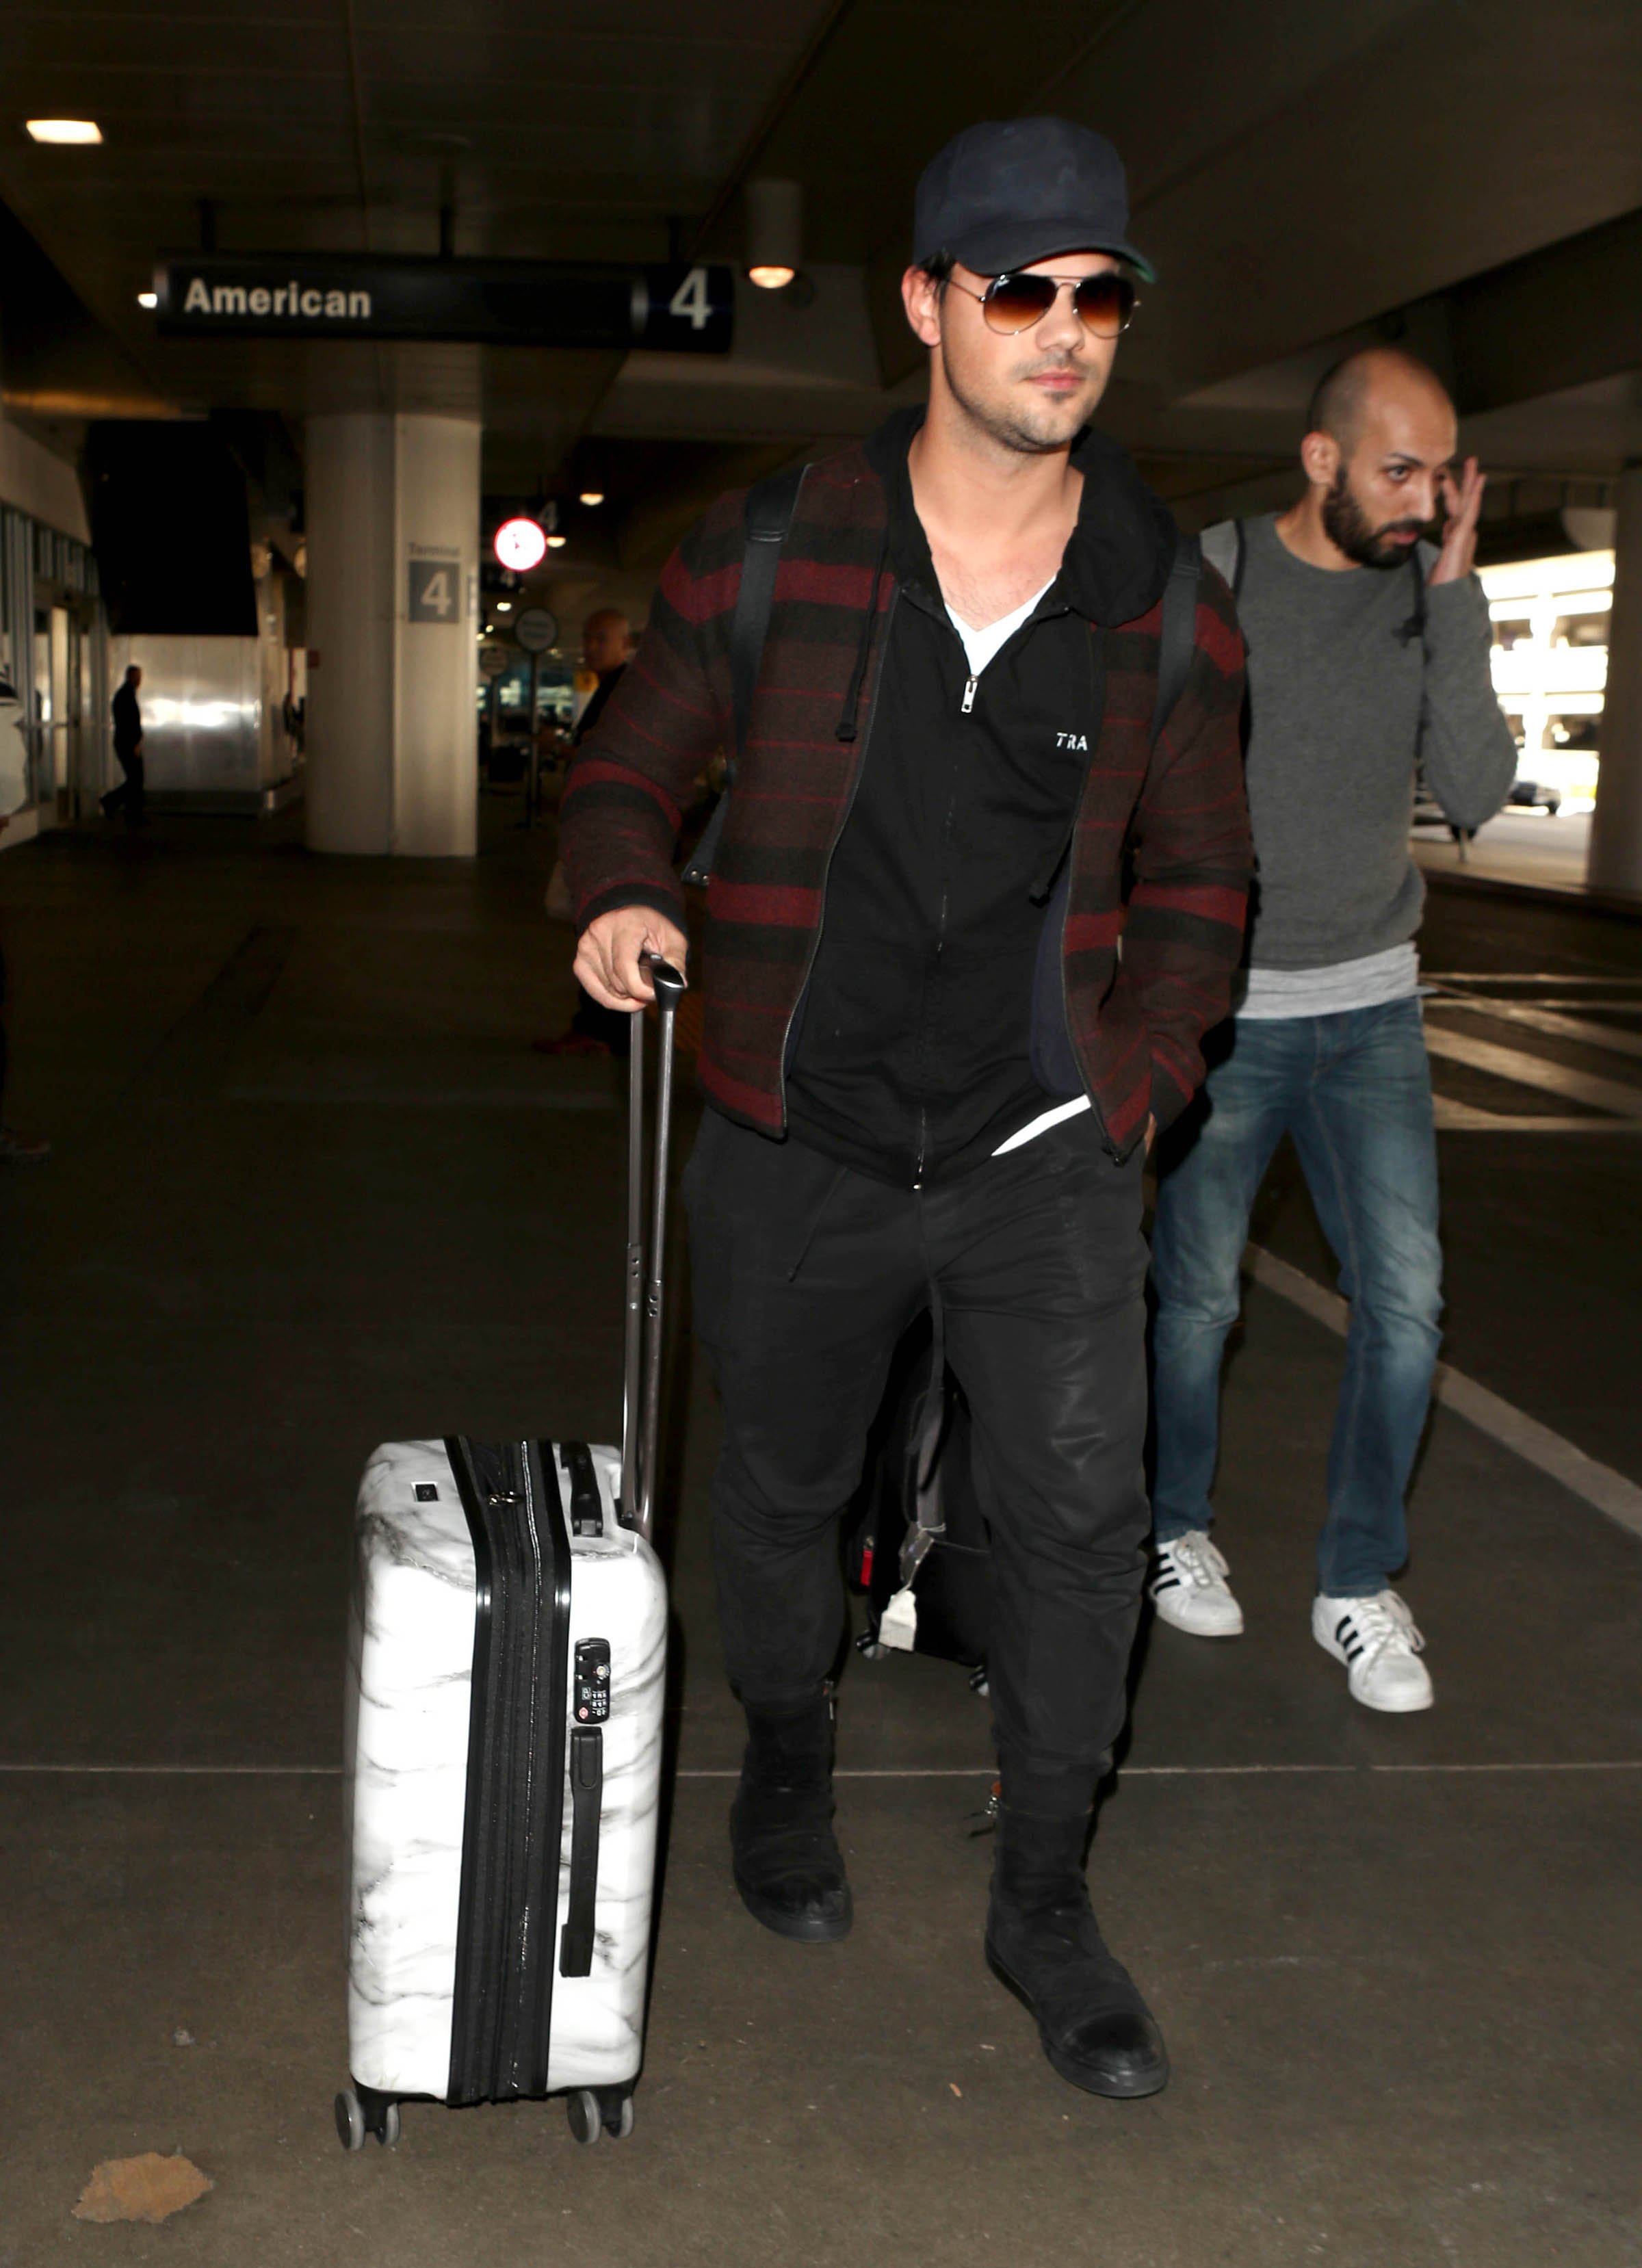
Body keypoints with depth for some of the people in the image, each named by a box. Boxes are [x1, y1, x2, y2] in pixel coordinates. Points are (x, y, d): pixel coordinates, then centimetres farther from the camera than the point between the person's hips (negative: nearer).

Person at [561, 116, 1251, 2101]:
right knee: (783, 1491, 15)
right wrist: (622, 892, -15)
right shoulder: (772, 552, -5)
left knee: (1082, 1510, -4)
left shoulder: (1162, 601, 0)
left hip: (1042, 1156, 1)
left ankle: (1044, 1901, 17)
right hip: (798, 1152, 0)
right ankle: (786, 1769, 43)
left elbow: (1195, 878, 9)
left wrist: (1131, 1092, -2)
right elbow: (630, 759, 6)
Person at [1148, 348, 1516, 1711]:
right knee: (1198, 1293, 6)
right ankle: (1178, 1529, 30)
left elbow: (1477, 794, -7)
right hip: (1222, 1005, -3)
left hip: (1374, 1007, 3)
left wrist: (1457, 593, -12)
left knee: (1405, 1299, -2)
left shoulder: (1430, 596, 4)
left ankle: (1359, 1583, 14)